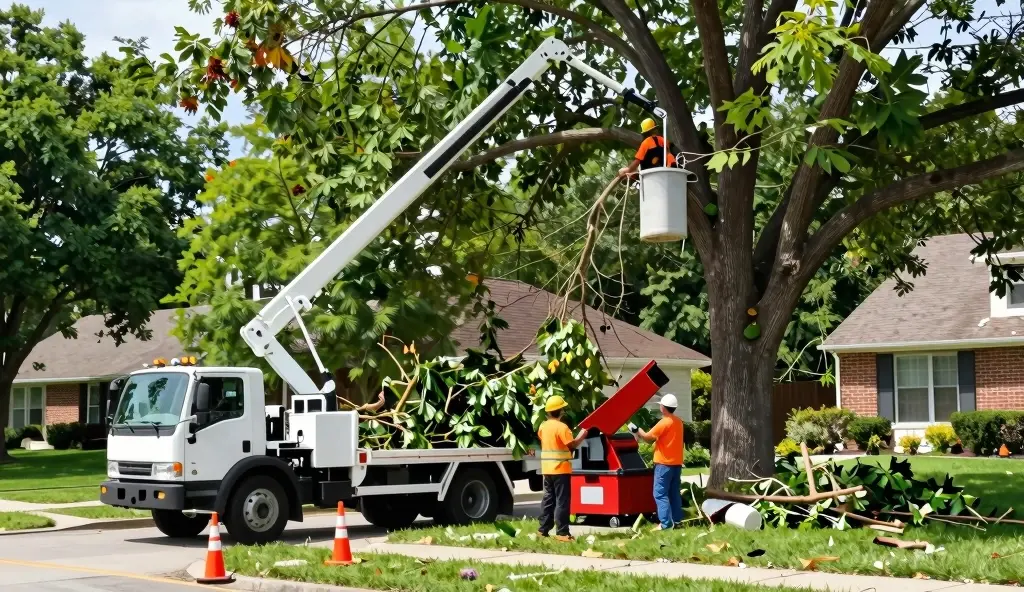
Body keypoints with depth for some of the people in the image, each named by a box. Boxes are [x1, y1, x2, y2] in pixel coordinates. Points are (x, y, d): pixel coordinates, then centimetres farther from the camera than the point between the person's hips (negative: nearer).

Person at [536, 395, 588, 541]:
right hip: (560, 469, -7)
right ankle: (562, 532, -6)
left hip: (547, 468, 7)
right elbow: (573, 444, -16)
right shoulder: (561, 427, -15)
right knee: (562, 501, -4)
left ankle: (543, 529, 16)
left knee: (548, 499, 14)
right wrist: (582, 435, -1)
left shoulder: (543, 426, 8)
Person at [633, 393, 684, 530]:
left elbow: (648, 437, -12)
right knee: (674, 493, 14)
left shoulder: (664, 423, -16)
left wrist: (639, 431, 6)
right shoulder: (678, 422, 9)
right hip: (676, 463, 8)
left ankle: (666, 523, -13)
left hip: (664, 463, -8)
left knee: (660, 493, -7)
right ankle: (677, 520, 15)